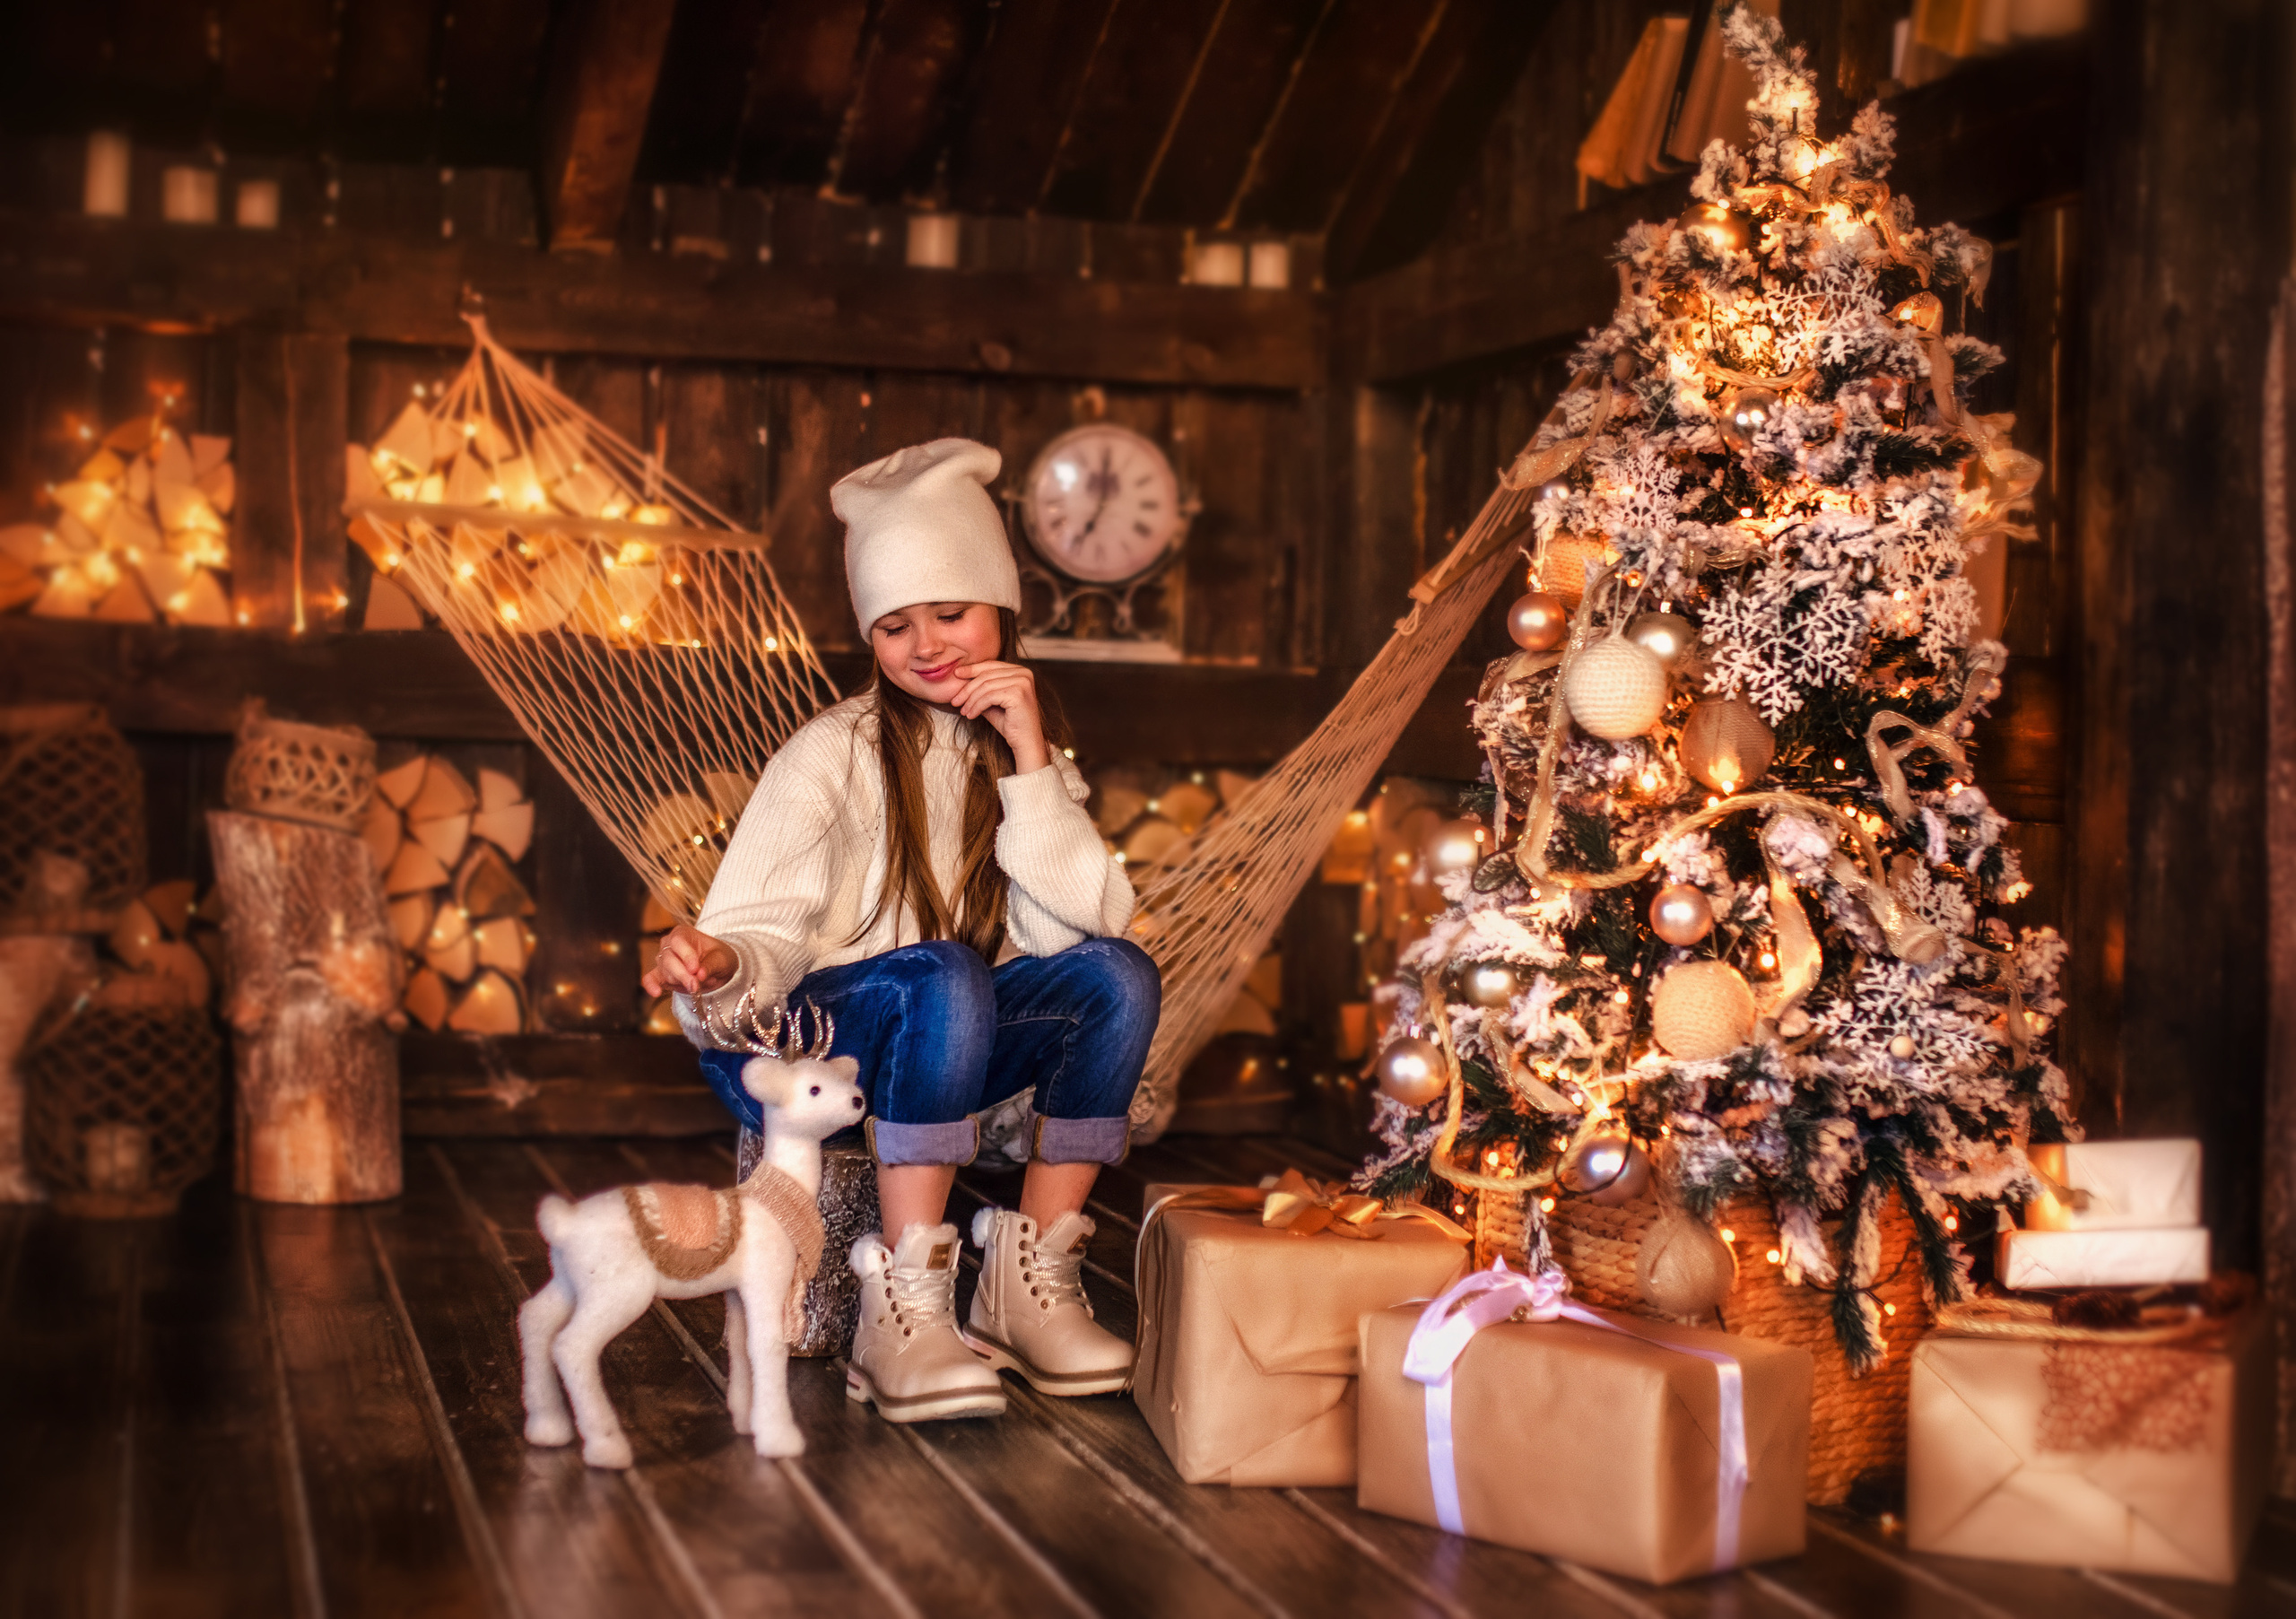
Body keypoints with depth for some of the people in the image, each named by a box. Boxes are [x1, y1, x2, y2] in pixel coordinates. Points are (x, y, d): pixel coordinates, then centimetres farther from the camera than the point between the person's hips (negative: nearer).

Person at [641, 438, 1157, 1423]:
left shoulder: (1022, 751, 5)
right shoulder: (836, 753, -9)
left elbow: (1084, 922, -11)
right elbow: (765, 934, -17)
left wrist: (1029, 757, -17)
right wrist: (718, 969, -40)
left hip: (934, 1062, 5)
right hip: (796, 1049, -5)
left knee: (1117, 974, -19)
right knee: (943, 976, -35)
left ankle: (1031, 1278, -16)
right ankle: (902, 1306, -33)